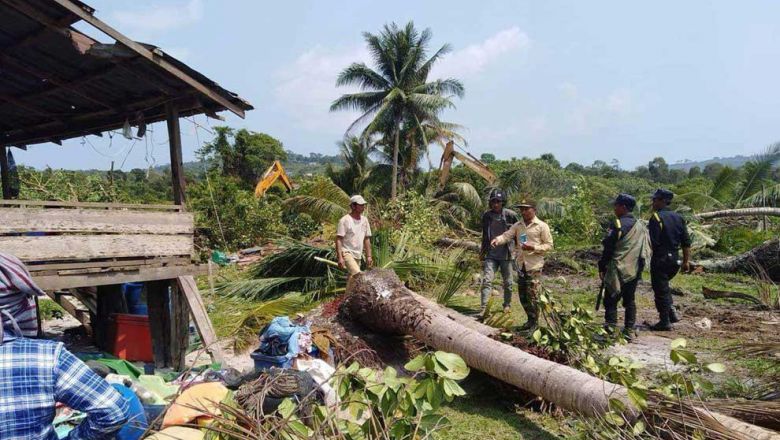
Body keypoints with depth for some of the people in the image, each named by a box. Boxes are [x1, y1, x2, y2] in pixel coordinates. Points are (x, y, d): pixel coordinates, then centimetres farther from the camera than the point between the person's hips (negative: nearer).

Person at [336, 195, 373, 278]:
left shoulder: (364, 220, 11)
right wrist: (340, 257, -19)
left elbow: (367, 239, 15)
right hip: (346, 253, -7)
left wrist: (368, 256, 10)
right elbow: (338, 239, -11)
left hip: (358, 256, 7)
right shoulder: (345, 220, -9)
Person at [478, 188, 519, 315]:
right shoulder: (486, 216, 2)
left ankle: (507, 305, 31)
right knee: (487, 280, -9)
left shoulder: (510, 215, -8)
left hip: (506, 255, -1)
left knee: (507, 282, 11)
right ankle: (483, 308, -9)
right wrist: (482, 251, 17)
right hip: (491, 254, 1)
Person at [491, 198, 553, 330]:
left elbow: (549, 245, -3)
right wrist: (497, 240, -25)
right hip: (521, 264, 5)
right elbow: (507, 235, -3)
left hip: (534, 265, -5)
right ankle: (530, 319, 26)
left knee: (531, 294, -6)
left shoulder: (542, 226, -3)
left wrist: (534, 247, -18)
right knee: (522, 294, 10)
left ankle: (533, 323, 9)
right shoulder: (518, 225, 10)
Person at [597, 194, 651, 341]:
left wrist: (602, 267, -7)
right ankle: (629, 331, 16)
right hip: (635, 270, 7)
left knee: (611, 300, -1)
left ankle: (610, 328, -6)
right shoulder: (640, 226, 10)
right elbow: (647, 249, 14)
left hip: (618, 269, -7)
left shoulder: (617, 224, -13)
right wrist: (640, 267, 20)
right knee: (630, 300, 13)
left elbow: (608, 248, -14)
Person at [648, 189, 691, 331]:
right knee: (664, 285, 26)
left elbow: (653, 242, -20)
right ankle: (671, 313, 20)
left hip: (660, 259, -7)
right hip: (675, 259, 8)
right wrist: (686, 261, 12)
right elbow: (686, 242, 9)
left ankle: (665, 322, 8)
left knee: (661, 289, 2)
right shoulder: (678, 218, 9)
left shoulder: (656, 218, -14)